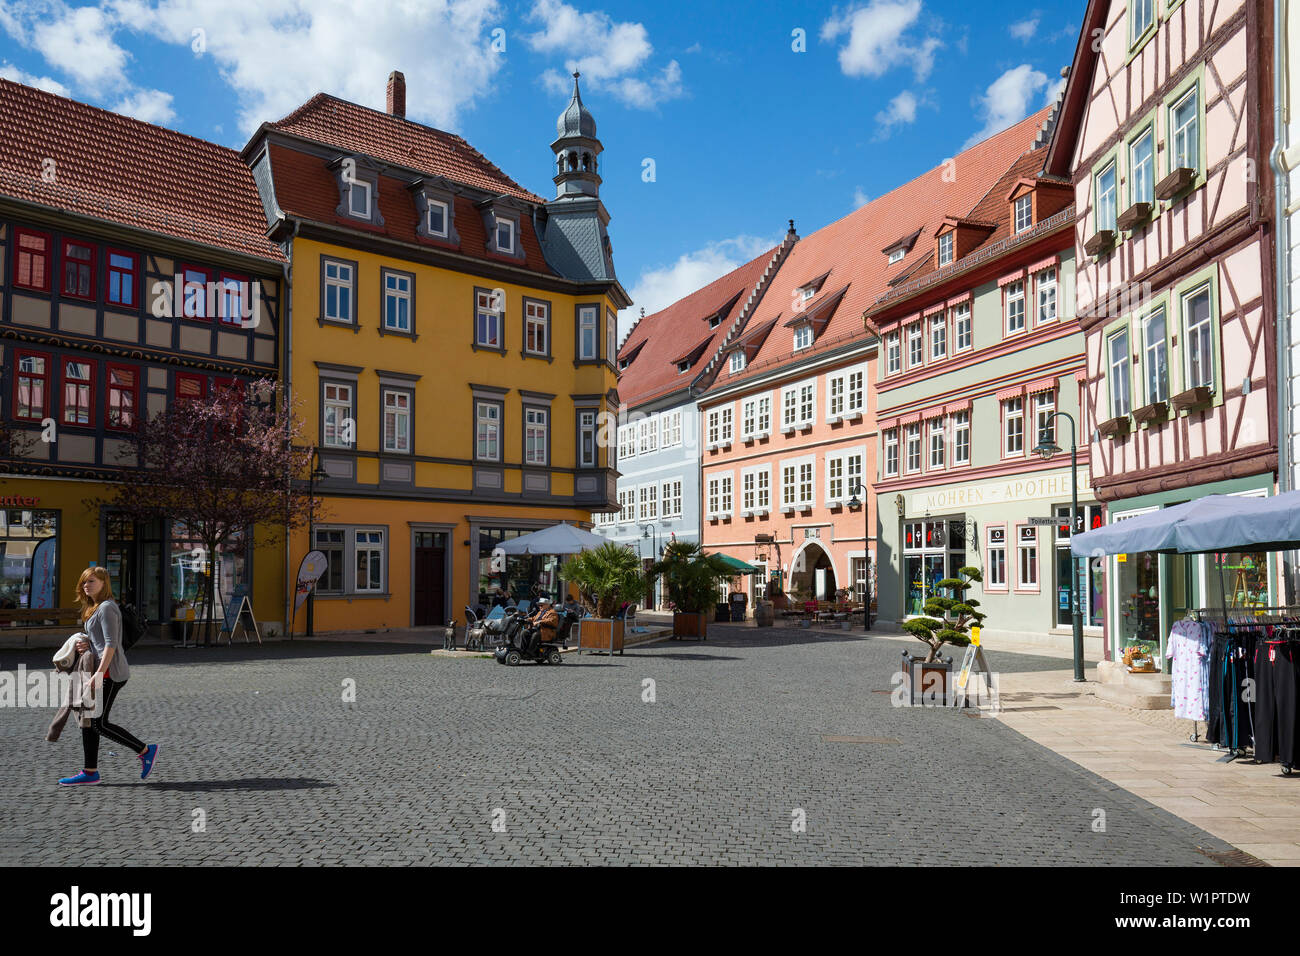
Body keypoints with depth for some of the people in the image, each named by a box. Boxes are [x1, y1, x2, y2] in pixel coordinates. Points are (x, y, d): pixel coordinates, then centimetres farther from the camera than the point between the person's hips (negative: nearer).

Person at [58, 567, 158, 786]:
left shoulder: (106, 608, -14)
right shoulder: (94, 608, 18)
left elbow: (111, 643, -20)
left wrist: (99, 673, -24)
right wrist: (87, 643, 5)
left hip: (110, 673, -10)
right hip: (104, 671, 10)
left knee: (99, 724, -8)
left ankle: (146, 750, 1)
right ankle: (90, 772, 16)